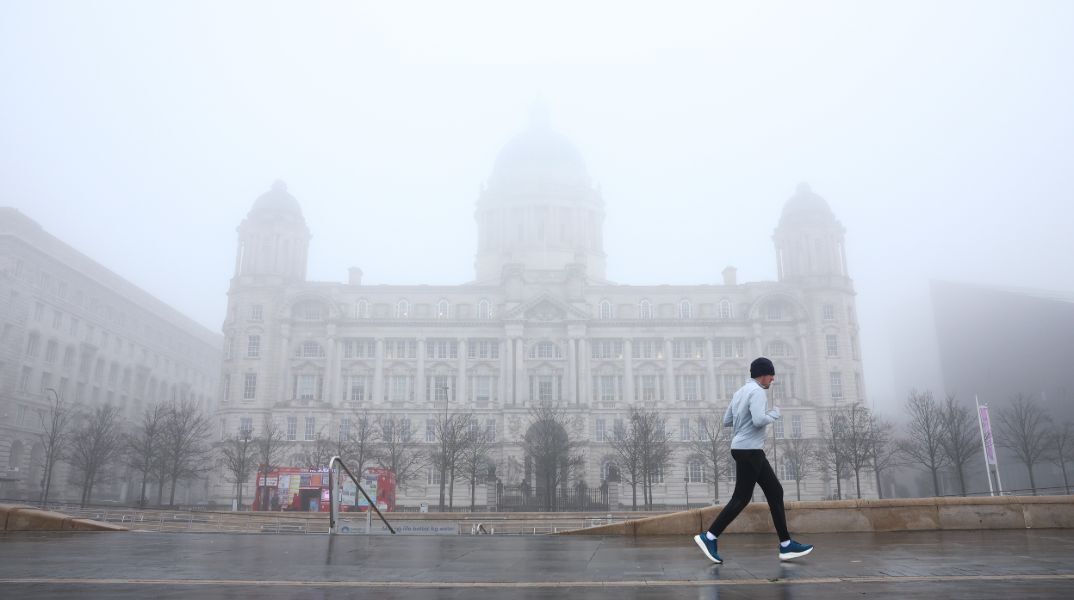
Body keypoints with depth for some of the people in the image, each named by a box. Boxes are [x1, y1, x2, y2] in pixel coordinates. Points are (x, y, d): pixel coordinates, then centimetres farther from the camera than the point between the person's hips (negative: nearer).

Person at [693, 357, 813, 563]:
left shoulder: (740, 392, 18)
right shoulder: (757, 392, -11)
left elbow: (727, 421, 18)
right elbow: (759, 420, -24)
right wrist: (775, 413, -7)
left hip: (749, 451, 10)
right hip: (749, 450, -10)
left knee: (775, 492, 10)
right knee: (741, 498, -6)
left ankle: (786, 545, 11)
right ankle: (709, 537, -3)